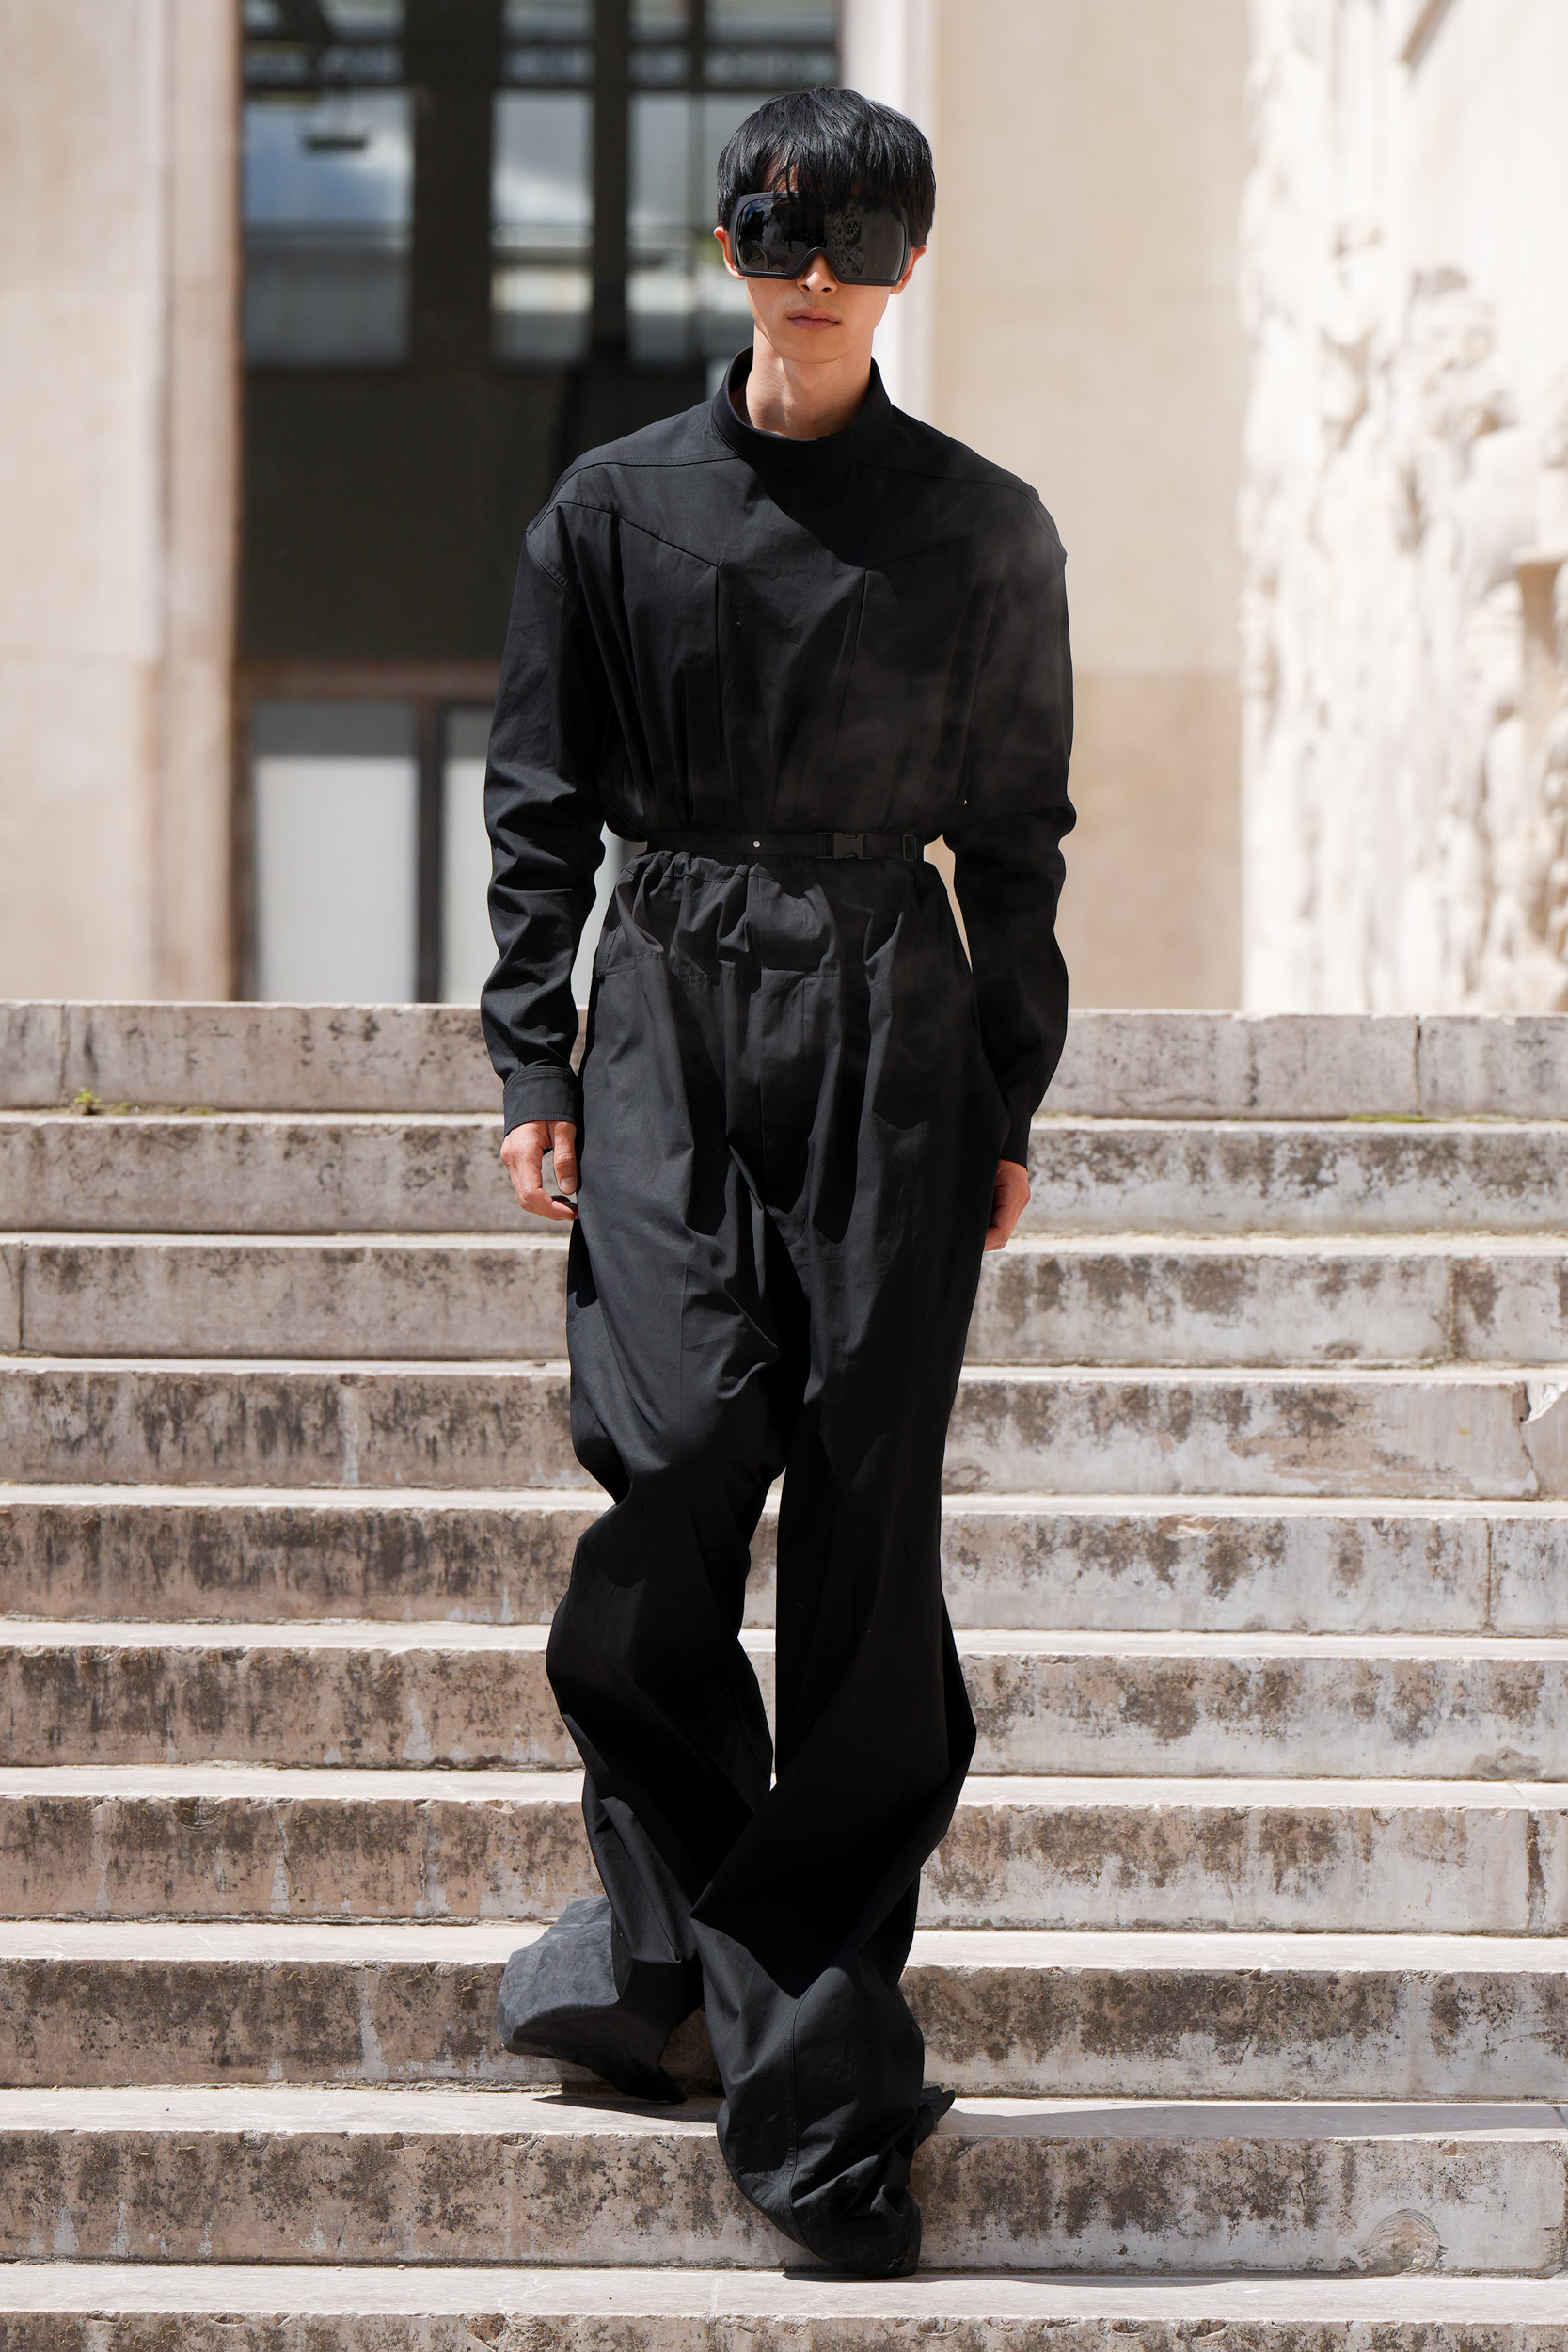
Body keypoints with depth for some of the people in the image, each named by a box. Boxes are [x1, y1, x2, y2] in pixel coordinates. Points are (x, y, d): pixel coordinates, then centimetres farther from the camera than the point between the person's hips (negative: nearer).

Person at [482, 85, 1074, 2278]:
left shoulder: (986, 530, 8)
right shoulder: (616, 507, 9)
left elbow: (1017, 837, 11)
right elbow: (540, 806, 9)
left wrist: (1008, 1105, 7)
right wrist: (534, 1066, 0)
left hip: (892, 1033, 0)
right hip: (672, 1021, 0)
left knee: (866, 1509, -5)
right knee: (672, 1456, -16)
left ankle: (820, 2088, 1)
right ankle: (666, 1924, 6)